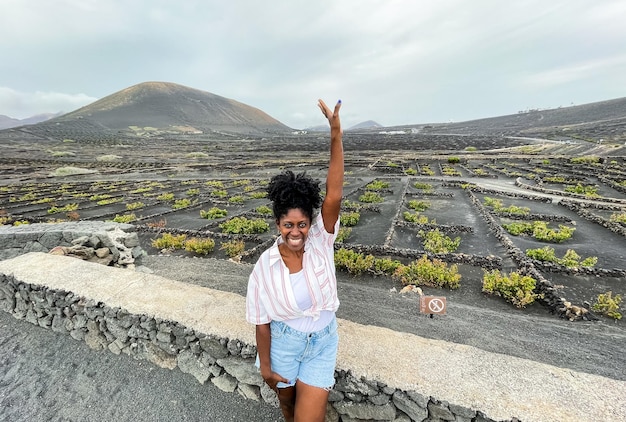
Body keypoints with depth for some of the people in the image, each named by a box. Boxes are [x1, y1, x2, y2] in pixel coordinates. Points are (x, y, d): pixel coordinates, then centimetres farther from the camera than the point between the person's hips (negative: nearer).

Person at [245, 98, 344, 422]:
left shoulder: (320, 243, -21)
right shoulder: (265, 265, -21)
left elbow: (333, 195, -36)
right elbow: (261, 319, -10)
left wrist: (336, 134, -42)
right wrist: (265, 365, -1)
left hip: (322, 343, 0)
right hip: (283, 343, 1)